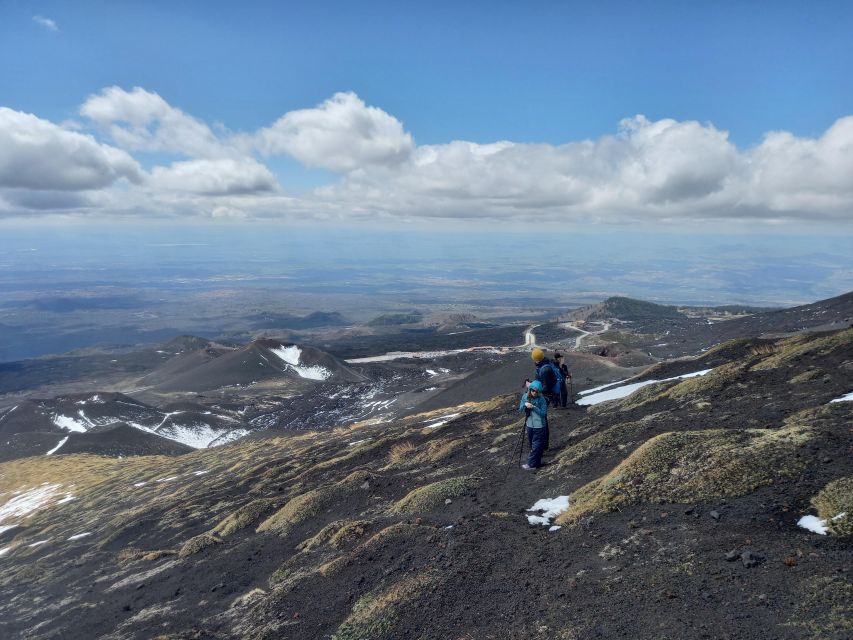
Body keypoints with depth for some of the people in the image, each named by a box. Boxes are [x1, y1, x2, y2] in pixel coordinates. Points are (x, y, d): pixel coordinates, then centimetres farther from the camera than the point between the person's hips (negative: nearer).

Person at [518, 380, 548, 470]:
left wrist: (534, 407, -28)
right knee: (532, 445, 16)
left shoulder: (542, 400, -16)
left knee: (536, 446, 1)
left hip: (539, 426, -5)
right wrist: (525, 405, -16)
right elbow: (520, 409, 5)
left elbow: (543, 413, -17)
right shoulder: (525, 397, -2)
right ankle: (536, 463, 30)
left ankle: (531, 464, 10)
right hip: (529, 425, 5)